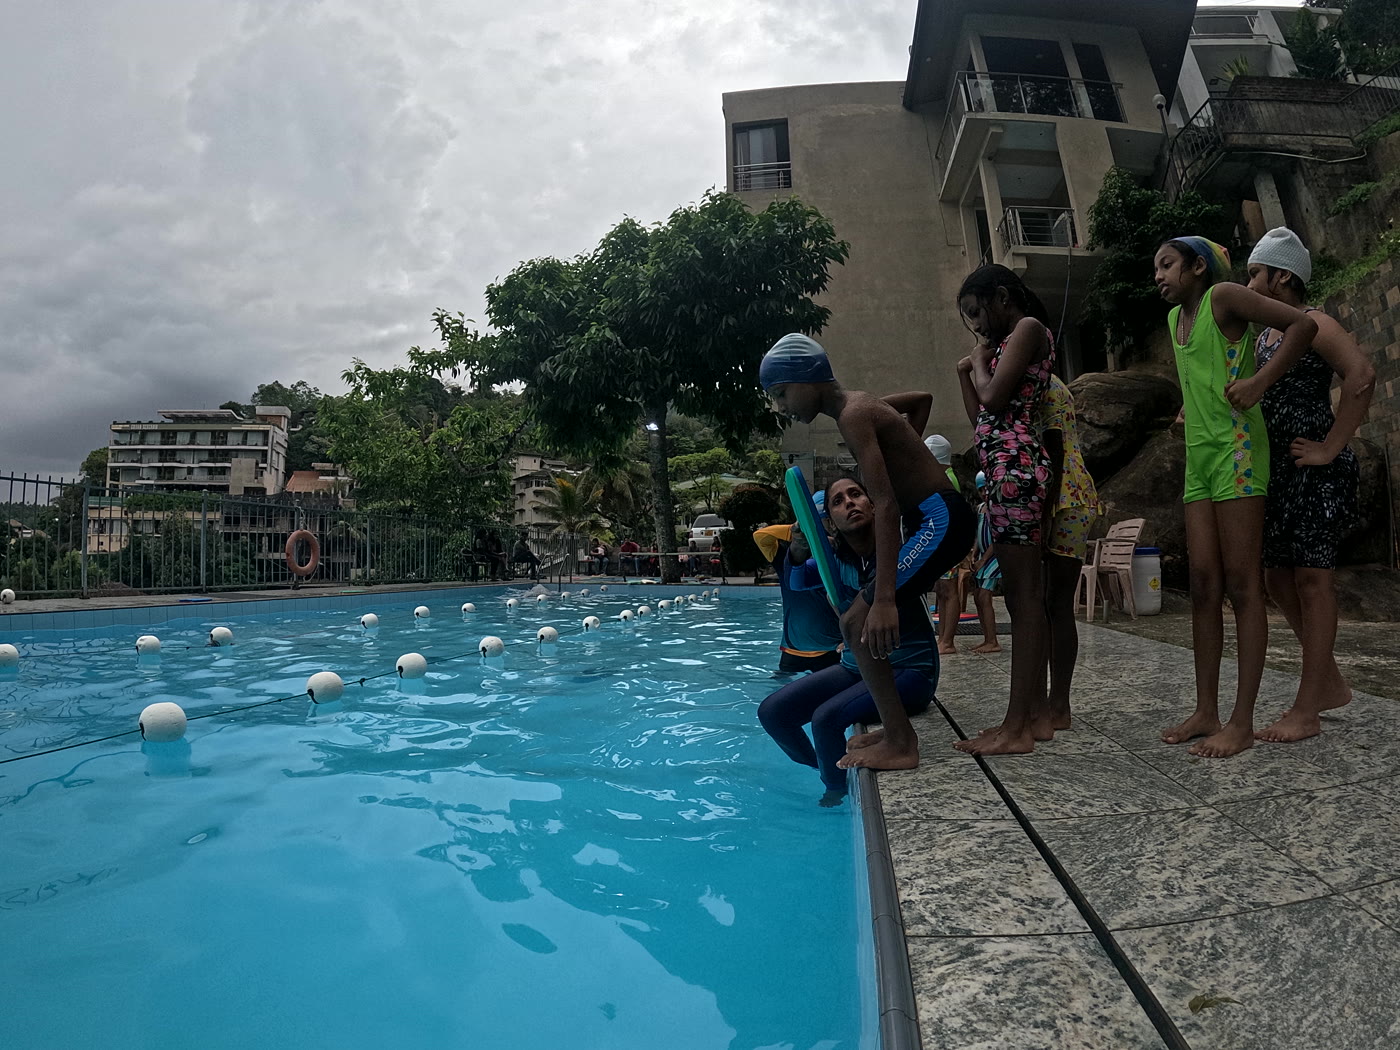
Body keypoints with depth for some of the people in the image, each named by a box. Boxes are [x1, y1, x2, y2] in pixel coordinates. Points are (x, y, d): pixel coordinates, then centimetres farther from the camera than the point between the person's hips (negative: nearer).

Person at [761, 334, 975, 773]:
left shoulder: (853, 415, -17)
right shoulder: (859, 404, 12)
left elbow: (886, 505, -27)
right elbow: (922, 399, 32)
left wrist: (884, 598, -32)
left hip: (939, 520, -10)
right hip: (933, 520, 10)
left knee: (859, 622, -15)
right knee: (863, 618, 13)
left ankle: (900, 745, -8)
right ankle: (896, 729, 20)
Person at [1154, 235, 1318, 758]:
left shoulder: (1223, 296, -3)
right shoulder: (1175, 317, 19)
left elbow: (1303, 324, -10)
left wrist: (1260, 382, -17)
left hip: (1236, 450, -8)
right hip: (1197, 457, 8)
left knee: (1242, 584, -7)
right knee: (1203, 585, 5)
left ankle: (1242, 721, -4)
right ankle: (1206, 711, 10)